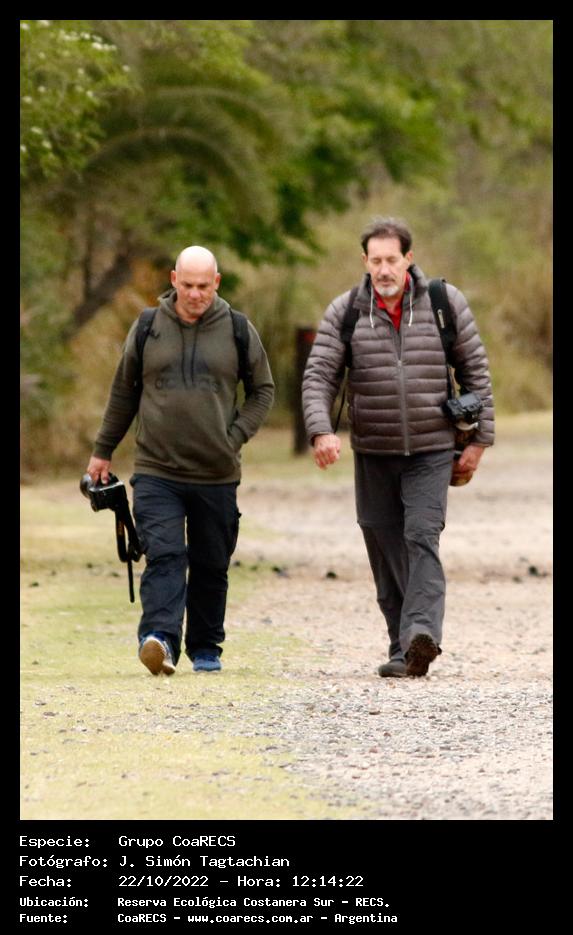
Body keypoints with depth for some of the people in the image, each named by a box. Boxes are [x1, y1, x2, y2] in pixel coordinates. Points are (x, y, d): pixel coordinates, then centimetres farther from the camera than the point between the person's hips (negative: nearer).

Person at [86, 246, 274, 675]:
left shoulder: (238, 331, 3)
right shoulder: (147, 329, 4)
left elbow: (263, 390, 12)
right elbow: (123, 394, 15)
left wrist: (235, 437, -1)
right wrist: (103, 451, 17)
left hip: (217, 475, 1)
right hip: (157, 471, -1)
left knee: (211, 566, 9)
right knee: (164, 555, -17)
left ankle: (206, 648, 21)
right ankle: (160, 638, -28)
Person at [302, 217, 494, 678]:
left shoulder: (446, 303, -2)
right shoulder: (344, 312, -1)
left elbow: (475, 371, 4)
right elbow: (319, 376, -6)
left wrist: (479, 439, 1)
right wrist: (321, 431, -23)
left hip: (432, 452, -2)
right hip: (373, 454, 2)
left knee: (422, 537, -18)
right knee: (386, 552, 3)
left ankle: (422, 635, -30)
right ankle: (403, 648, 10)